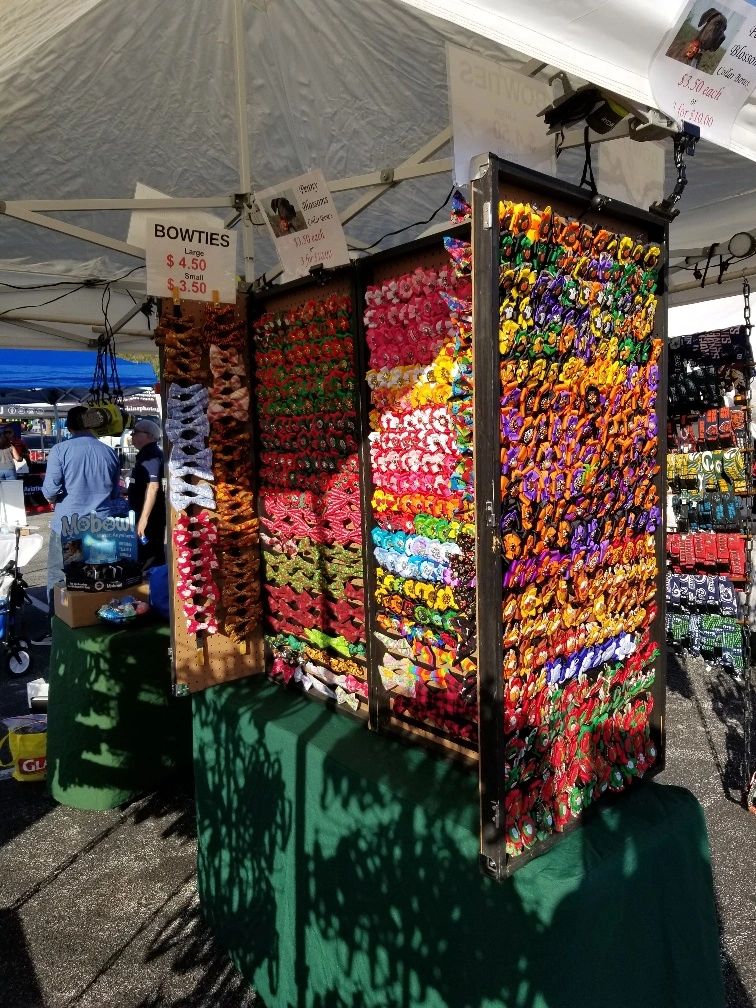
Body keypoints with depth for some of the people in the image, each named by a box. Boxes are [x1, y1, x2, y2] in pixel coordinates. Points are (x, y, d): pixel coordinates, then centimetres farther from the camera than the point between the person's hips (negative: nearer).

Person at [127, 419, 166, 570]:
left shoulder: (150, 455, -15)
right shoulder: (145, 454, 18)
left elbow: (153, 486, -26)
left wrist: (143, 518, -29)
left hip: (150, 517, -10)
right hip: (151, 516, 10)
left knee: (147, 557, -7)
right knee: (154, 555, 13)